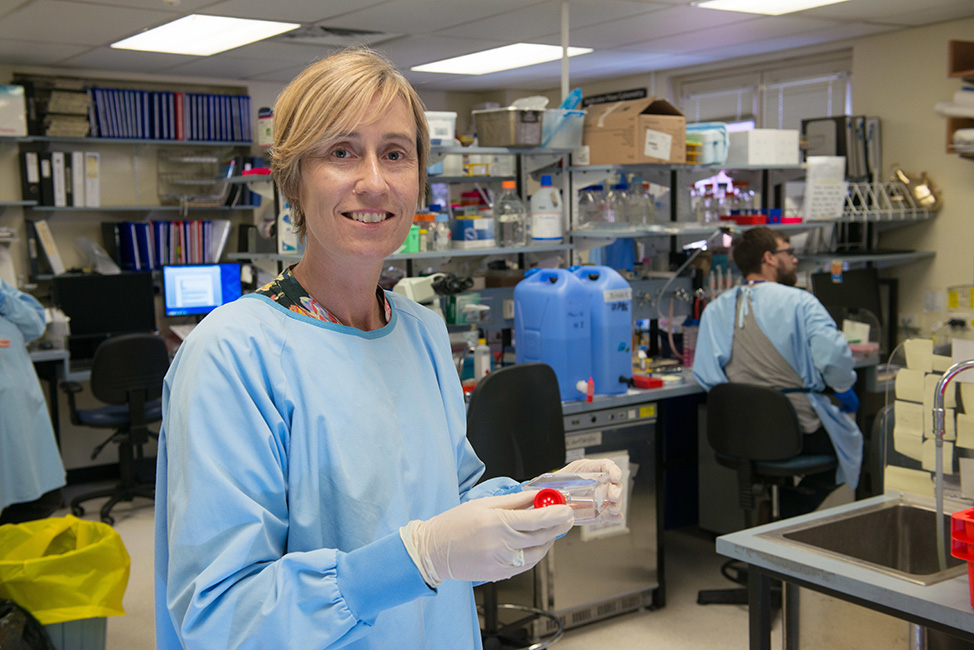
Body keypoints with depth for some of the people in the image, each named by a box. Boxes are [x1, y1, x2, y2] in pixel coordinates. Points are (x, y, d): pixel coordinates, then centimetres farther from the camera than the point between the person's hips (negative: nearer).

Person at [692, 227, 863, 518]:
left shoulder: (716, 309, 2)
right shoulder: (800, 303, -11)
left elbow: (705, 376, -1)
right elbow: (833, 355, -23)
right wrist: (844, 390, -3)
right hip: (802, 430, -6)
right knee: (853, 442, 24)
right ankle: (792, 513, 12)